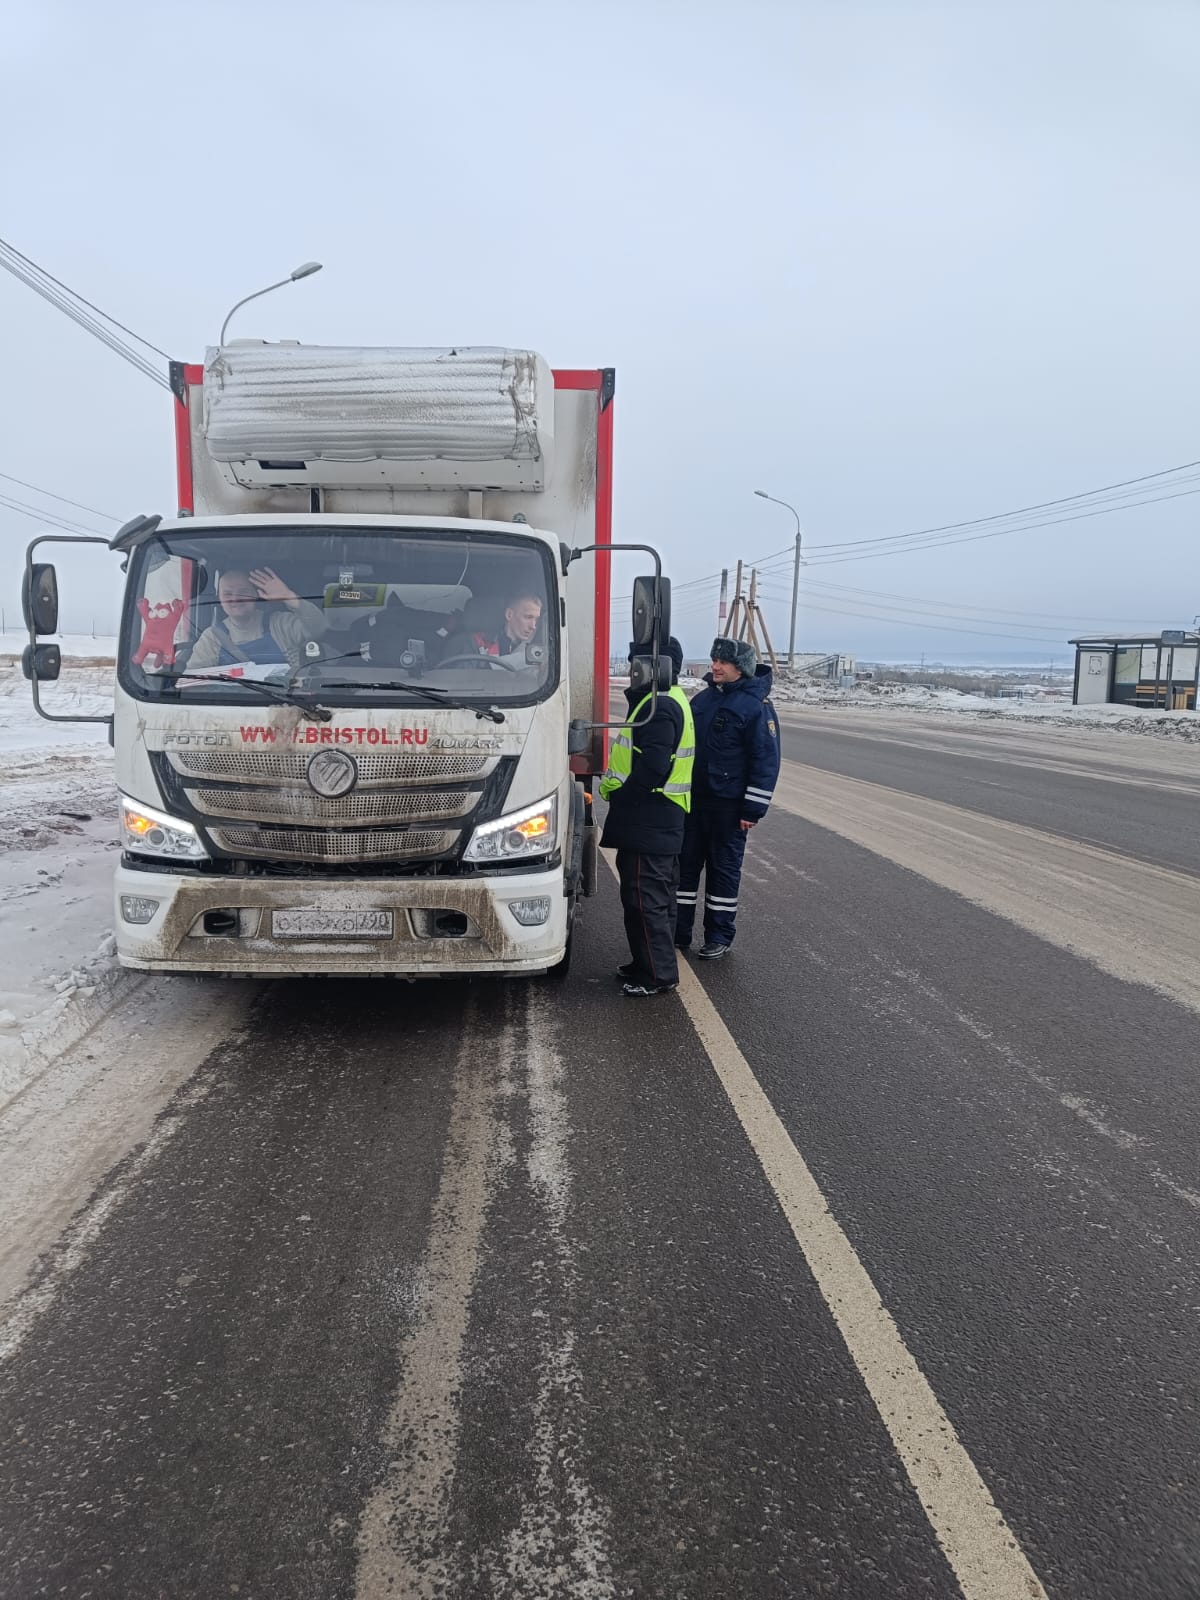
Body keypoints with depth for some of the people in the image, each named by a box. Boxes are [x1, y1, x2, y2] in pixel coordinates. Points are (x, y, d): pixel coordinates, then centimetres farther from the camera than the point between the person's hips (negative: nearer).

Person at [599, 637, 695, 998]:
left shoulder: (659, 707, -19)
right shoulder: (670, 701, 16)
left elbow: (652, 767, -26)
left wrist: (617, 793, -14)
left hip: (648, 822, -11)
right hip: (663, 822, 11)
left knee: (645, 899, -4)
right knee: (657, 897, 18)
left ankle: (659, 974, 4)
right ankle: (649, 963, 30)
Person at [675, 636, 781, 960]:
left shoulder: (756, 707, -11)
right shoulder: (703, 699, 9)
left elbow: (766, 762, -13)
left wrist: (753, 809, -15)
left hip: (729, 805, -6)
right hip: (693, 799, 6)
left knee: (724, 868, 5)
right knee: (685, 862, 9)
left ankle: (719, 937, 16)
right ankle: (677, 931, 19)